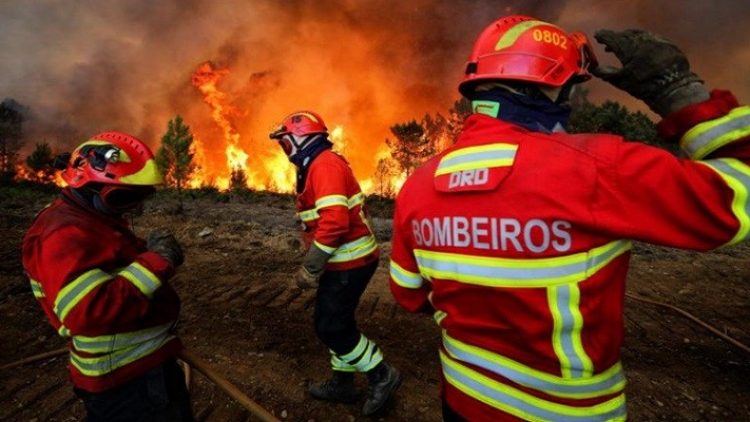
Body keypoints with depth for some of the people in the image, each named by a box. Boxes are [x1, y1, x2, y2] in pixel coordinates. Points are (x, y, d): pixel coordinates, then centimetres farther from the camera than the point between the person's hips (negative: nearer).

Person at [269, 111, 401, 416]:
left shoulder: (324, 164, -17)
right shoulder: (319, 165, 16)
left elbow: (334, 221, -29)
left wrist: (310, 268, -22)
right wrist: (316, 263, 20)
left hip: (349, 263, -10)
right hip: (348, 260, 10)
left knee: (331, 327, 0)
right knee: (335, 323, 18)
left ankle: (381, 375, 17)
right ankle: (341, 383, 34)